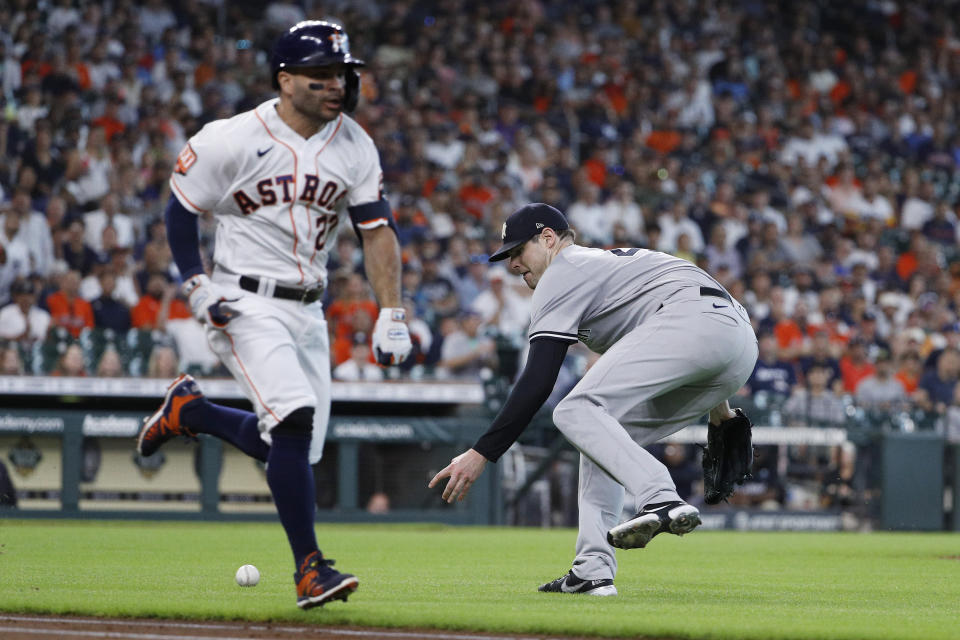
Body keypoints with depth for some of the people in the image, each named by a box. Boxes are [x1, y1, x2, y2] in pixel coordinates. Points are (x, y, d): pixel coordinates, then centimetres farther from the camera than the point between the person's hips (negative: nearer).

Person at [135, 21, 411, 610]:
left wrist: (391, 315, -8)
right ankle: (310, 567, -19)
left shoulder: (354, 146, 1)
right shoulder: (235, 140, -11)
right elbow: (181, 207, 0)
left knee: (293, 446, 7)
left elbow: (378, 231, 1)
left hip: (308, 311, 6)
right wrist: (197, 287, -9)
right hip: (246, 304, -6)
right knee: (294, 418, -23)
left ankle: (188, 408, 33)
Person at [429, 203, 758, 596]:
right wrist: (716, 405, 32)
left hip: (693, 325, -9)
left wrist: (482, 453, -2)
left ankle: (662, 500, -35)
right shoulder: (616, 260, 37)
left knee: (577, 412, -14)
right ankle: (593, 571, 5)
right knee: (603, 433, 17)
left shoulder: (562, 273, 9)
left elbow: (538, 381, -1)